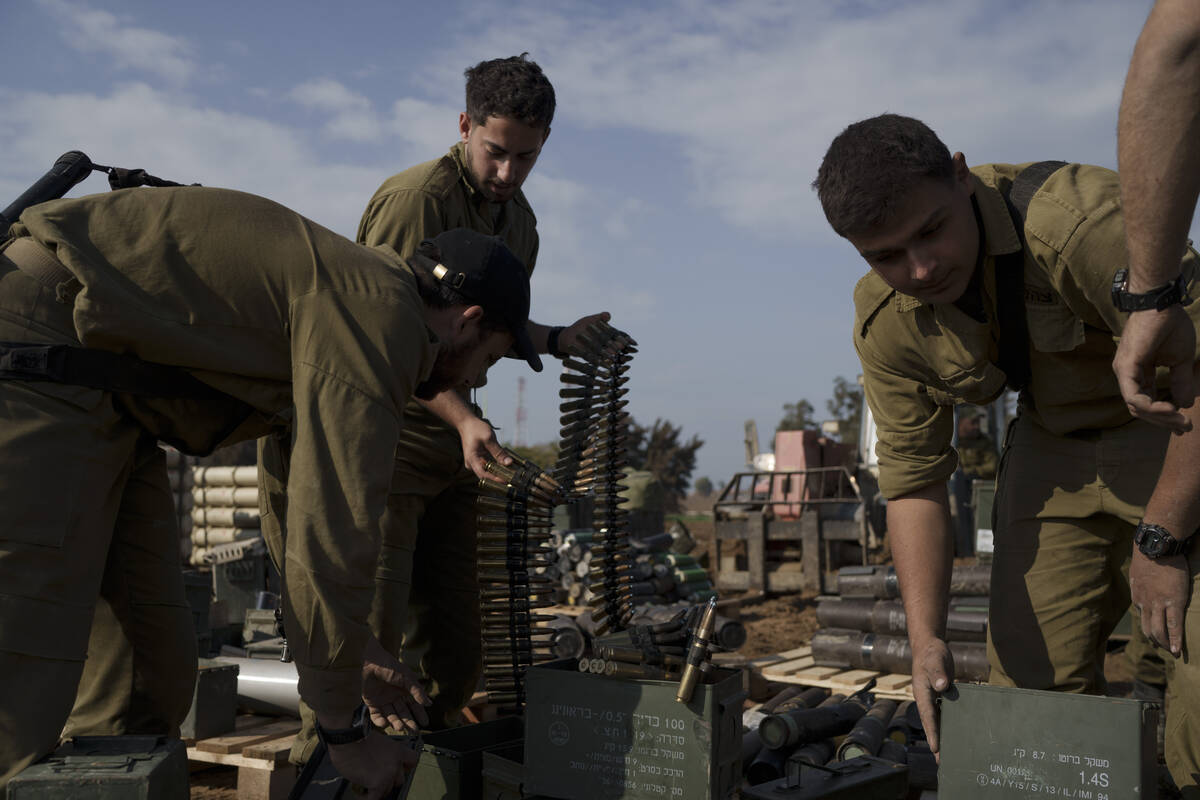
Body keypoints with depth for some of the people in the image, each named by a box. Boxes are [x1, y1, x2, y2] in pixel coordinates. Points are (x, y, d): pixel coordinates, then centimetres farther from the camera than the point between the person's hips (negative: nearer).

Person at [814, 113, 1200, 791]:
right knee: (1030, 679, 1)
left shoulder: (1077, 219, -32)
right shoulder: (886, 324, -12)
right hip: (1054, 449, 5)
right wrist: (927, 638, -15)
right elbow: (913, 478, -5)